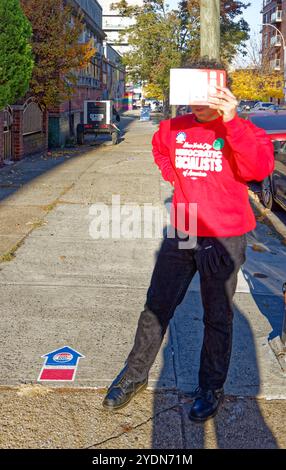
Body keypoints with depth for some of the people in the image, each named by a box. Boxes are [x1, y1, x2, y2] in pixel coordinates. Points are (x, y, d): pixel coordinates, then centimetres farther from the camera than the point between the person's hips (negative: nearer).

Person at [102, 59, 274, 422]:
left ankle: (211, 389, 27)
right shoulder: (173, 128, 4)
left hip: (224, 238, -4)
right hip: (180, 235, 4)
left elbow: (260, 168, -30)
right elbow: (158, 147, 27)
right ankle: (135, 375, 29)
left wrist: (231, 121, -36)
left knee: (217, 317, 9)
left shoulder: (241, 130, -10)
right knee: (156, 308, 11)